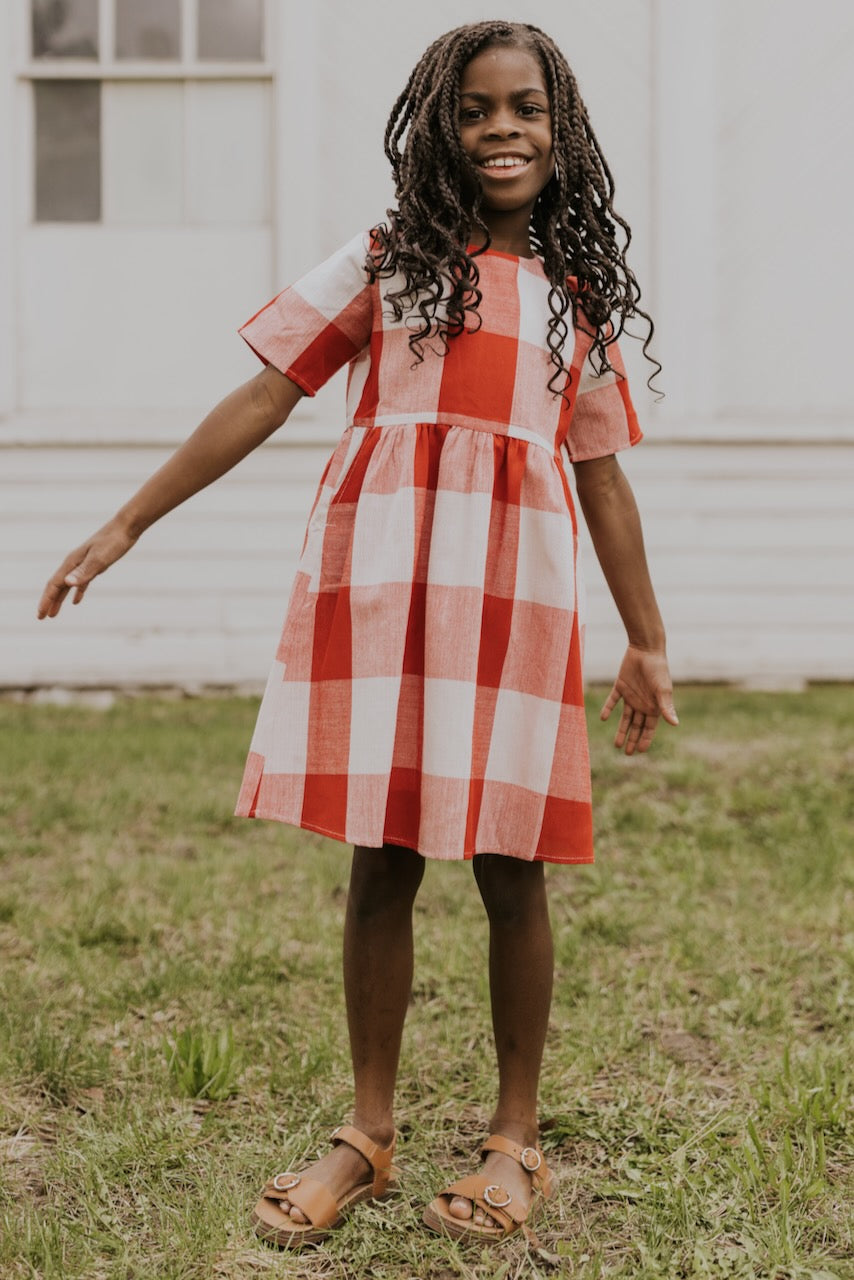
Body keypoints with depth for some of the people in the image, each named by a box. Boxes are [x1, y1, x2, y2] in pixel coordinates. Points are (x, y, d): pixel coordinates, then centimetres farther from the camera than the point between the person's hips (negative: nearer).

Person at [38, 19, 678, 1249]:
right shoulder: (387, 260, 10)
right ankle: (369, 1133, 19)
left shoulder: (579, 291, 15)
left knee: (509, 866, 3)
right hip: (379, 578, 0)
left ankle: (516, 1138, 19)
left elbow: (603, 471, 16)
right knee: (383, 858, 4)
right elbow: (263, 399, 7)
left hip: (515, 585, 1)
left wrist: (648, 641, 14)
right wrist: (125, 525, 3)